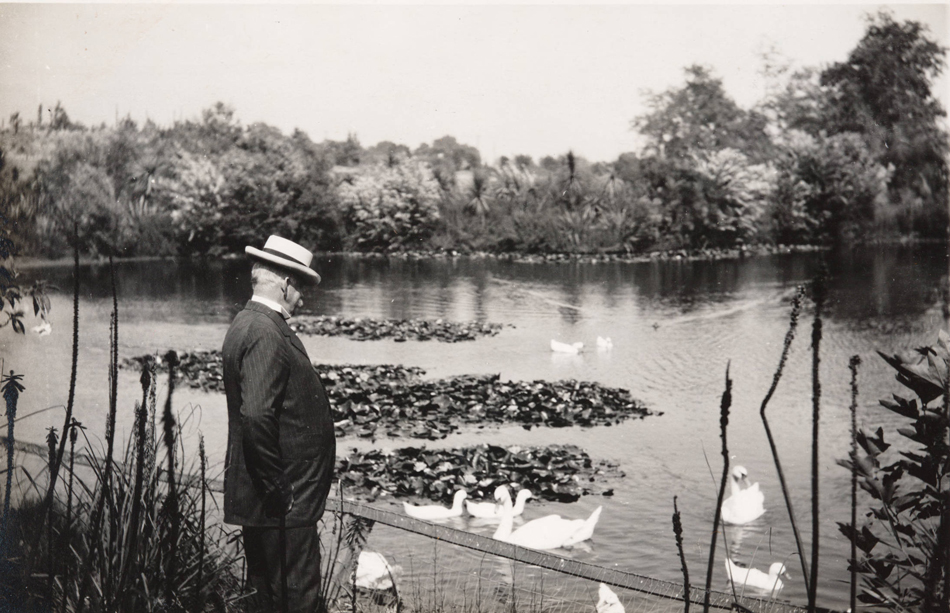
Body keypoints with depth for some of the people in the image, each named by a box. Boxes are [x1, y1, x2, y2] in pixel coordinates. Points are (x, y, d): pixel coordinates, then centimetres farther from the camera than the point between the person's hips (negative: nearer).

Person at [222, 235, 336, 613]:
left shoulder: (247, 324, 14)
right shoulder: (266, 334, -19)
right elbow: (256, 416, -29)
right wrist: (278, 490, -21)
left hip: (272, 498, 11)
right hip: (283, 505, -11)